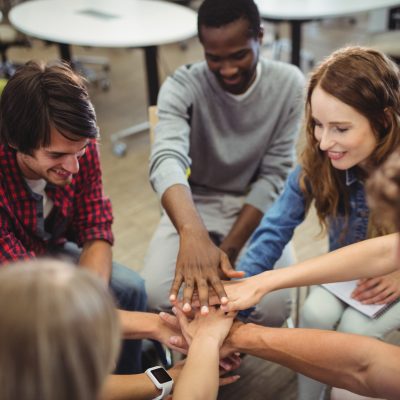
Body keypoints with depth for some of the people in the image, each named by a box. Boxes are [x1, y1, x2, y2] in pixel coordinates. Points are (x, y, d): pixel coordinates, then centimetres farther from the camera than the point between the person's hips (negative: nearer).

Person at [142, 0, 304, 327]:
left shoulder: (289, 84, -13)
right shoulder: (181, 87, -18)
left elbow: (274, 175, -12)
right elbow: (167, 160, -38)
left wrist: (228, 249, -21)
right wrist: (193, 234, -59)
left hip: (256, 207, 1)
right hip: (196, 205, 0)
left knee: (274, 308, -24)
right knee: (156, 296, -25)